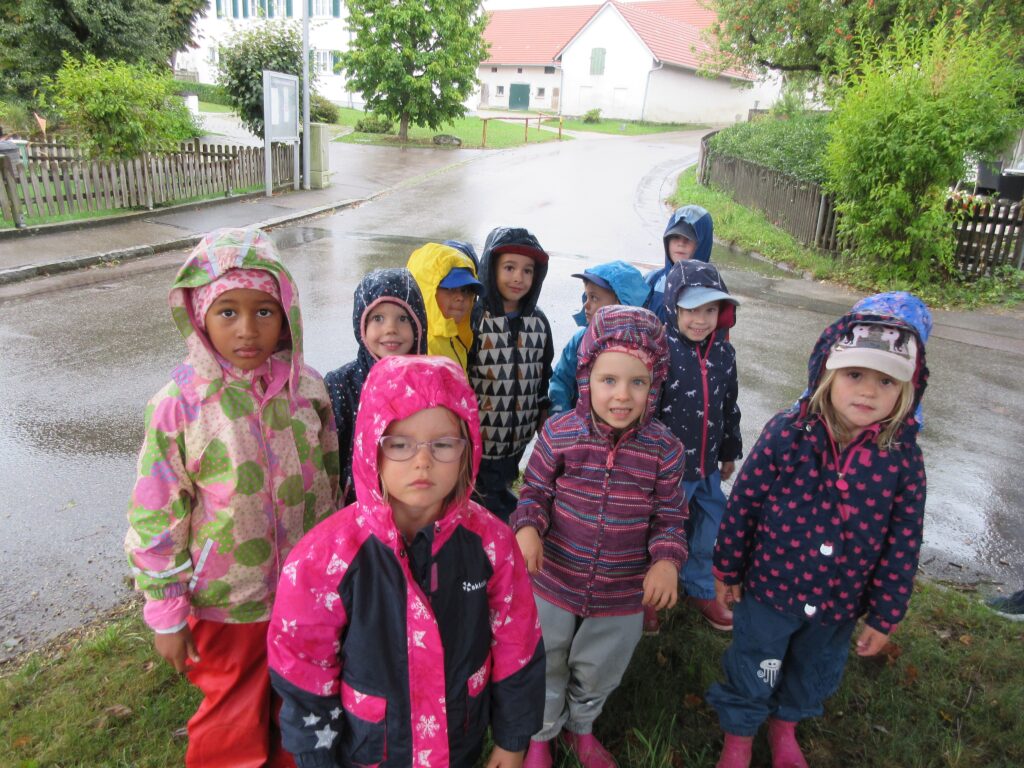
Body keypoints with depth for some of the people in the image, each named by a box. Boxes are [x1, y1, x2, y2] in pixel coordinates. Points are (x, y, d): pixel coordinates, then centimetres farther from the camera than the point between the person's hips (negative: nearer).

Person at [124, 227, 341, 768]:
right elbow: (154, 521, -11)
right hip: (225, 604, -3)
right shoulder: (179, 406, -19)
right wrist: (166, 615, -5)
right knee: (233, 724, 20)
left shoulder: (307, 388, -10)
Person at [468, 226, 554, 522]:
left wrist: (543, 416, 16)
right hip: (479, 438, -4)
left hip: (519, 439, 4)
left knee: (502, 496, 19)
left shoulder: (538, 322, 3)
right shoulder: (474, 319, -13)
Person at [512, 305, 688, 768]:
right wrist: (528, 527, -25)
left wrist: (667, 558, -23)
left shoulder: (664, 448, -15)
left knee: (598, 674, 26)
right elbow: (535, 490, -5)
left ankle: (581, 728, 59)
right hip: (555, 582, -1)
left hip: (623, 594, 1)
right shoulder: (559, 433, -18)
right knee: (545, 667, 23)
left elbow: (669, 516, -5)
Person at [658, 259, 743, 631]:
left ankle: (699, 589, 46)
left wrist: (729, 453, 20)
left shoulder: (723, 352, 2)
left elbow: (729, 407, 14)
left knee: (709, 531, 21)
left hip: (708, 466, 6)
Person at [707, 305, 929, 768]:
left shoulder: (903, 457, -14)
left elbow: (903, 543, -5)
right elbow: (743, 504, -11)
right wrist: (727, 571, -3)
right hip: (769, 587, -2)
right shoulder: (786, 435, -21)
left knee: (815, 677, 26)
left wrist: (884, 616, 1)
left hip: (839, 605, 3)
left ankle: (784, 726, 58)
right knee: (752, 674, 16)